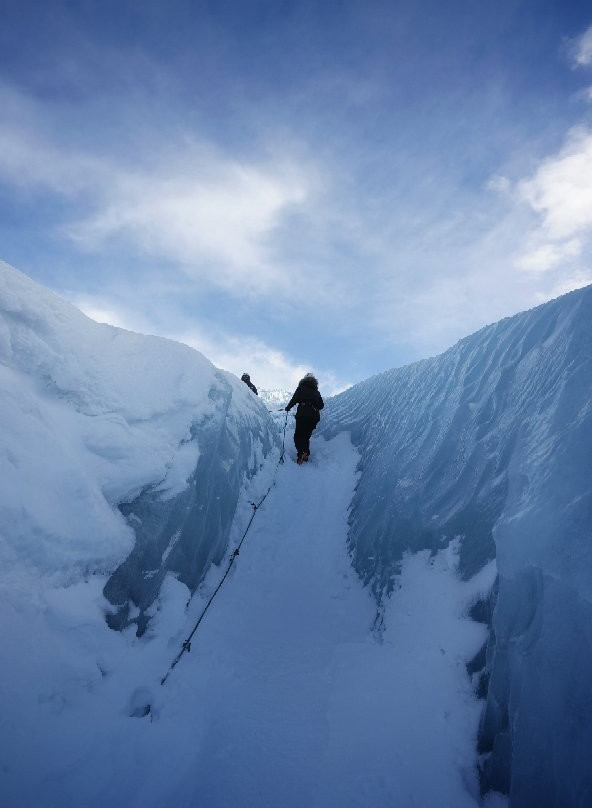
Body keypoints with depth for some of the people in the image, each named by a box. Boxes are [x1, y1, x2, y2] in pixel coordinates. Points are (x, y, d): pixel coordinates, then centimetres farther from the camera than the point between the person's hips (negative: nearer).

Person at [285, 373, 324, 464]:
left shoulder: (301, 387, 8)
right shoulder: (316, 391, 19)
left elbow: (294, 399, -3)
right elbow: (321, 405, 18)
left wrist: (288, 408, 11)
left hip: (303, 414, -4)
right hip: (314, 416, 4)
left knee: (298, 436, -3)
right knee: (306, 436, 16)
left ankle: (302, 453, -24)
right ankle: (305, 455, 9)